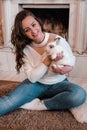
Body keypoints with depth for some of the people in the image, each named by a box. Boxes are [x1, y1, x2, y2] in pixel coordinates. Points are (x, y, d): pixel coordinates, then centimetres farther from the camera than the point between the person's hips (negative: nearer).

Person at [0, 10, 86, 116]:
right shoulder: (25, 48, -10)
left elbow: (72, 58, 3)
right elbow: (32, 78, -13)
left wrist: (69, 67, -21)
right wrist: (48, 59, -27)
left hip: (58, 84, 1)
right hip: (36, 84, -1)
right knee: (9, 101, -30)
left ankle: (37, 105, -21)